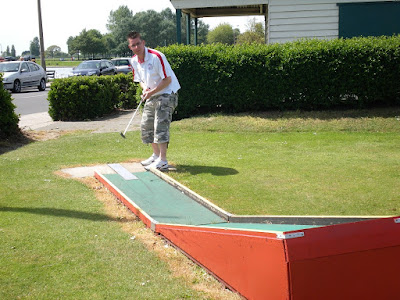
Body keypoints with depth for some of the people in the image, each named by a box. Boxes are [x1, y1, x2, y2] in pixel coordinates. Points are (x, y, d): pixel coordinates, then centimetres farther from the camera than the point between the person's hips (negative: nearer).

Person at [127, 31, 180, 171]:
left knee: (160, 125, -17)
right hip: (151, 96, 8)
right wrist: (145, 88, -8)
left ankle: (162, 161, -14)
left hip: (167, 93, -8)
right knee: (146, 125, 10)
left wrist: (152, 92, -23)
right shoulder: (134, 61, 3)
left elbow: (167, 80, -20)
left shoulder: (156, 56, -21)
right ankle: (156, 155, 25)